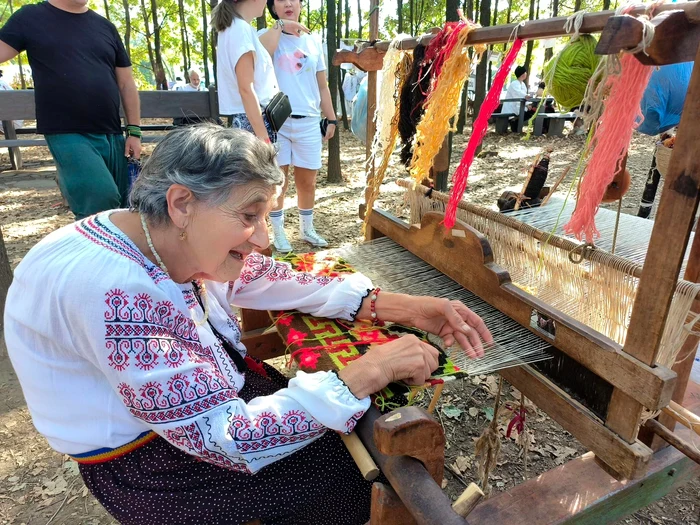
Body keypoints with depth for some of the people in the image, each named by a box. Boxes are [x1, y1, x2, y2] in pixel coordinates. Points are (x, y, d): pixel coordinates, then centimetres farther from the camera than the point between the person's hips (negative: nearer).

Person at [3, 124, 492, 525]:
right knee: (346, 475, -5)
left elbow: (278, 282, -5)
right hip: (143, 462, -6)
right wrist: (368, 372, -31)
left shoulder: (181, 241, -10)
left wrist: (404, 307, -13)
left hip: (207, 396, 7)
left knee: (359, 425, 7)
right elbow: (225, 440, -33)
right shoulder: (113, 292, -35)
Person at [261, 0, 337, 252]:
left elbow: (322, 87, 15)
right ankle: (278, 233, 16)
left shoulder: (313, 42, 13)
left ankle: (307, 229, 26)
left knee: (307, 181, 9)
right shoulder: (267, 35, 4)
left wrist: (331, 119, 11)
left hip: (308, 122, 3)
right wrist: (279, 26, -12)